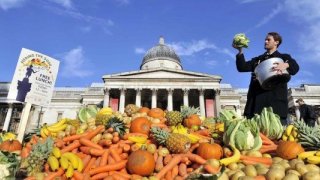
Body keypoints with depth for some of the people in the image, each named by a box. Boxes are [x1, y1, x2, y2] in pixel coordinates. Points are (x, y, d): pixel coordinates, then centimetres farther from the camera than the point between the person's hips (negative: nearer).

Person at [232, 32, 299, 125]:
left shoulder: (284, 57, 15)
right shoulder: (257, 59, 26)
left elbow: (295, 67, -4)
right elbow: (242, 67, 13)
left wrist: (286, 65, -27)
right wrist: (240, 51, 0)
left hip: (276, 98, -3)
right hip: (257, 100, 3)